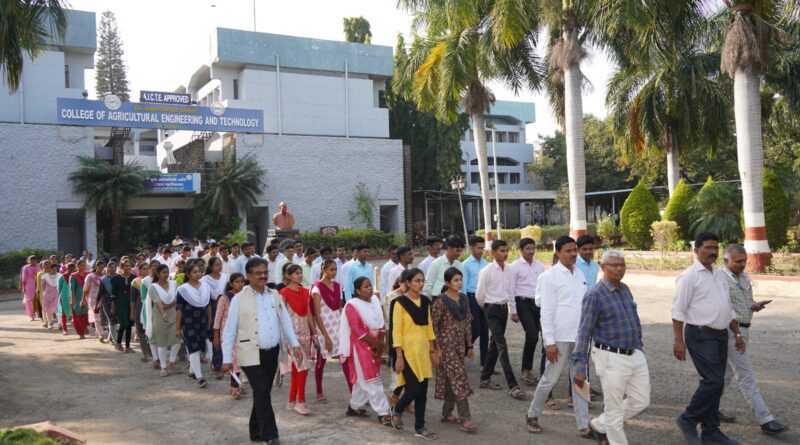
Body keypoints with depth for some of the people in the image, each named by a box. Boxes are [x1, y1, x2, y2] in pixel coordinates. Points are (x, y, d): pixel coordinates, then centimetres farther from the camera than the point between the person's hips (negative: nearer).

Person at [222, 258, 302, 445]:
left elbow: (286, 322, 10)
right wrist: (227, 358, -6)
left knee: (263, 393, 13)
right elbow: (229, 330, -4)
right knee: (262, 393, -11)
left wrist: (294, 344, -1)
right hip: (252, 354, -5)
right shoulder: (239, 299, -6)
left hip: (272, 353, 5)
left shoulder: (275, 296, 9)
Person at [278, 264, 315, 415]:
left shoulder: (305, 291, 10)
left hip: (305, 332, 6)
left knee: (296, 368, 8)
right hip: (292, 332, -6)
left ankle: (292, 401, 16)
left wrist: (314, 333, 11)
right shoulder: (284, 293, -8)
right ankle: (301, 401, -2)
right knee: (302, 367, -11)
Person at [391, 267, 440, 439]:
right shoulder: (400, 302, -11)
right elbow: (396, 331, -12)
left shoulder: (425, 301, 8)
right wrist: (399, 357, -16)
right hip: (408, 350, -6)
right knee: (414, 389, -7)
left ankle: (420, 427, 17)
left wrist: (433, 350, 12)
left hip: (423, 350, 6)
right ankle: (397, 411, 21)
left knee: (423, 391, 7)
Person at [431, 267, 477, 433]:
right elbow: (433, 325, -11)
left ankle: (447, 414, 24)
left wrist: (469, 345, 13)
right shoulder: (441, 302, -13)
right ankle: (465, 419, -5)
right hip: (447, 345, -7)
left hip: (460, 345, 7)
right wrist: (436, 348, -13)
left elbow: (468, 323, 12)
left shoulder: (464, 299, 7)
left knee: (452, 380, 12)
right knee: (459, 378, -9)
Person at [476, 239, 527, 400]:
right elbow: (479, 294, -4)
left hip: (504, 308, 6)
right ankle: (513, 386, -12)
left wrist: (512, 309, 14)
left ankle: (485, 378, 28)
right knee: (502, 346, -10)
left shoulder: (508, 269, 4)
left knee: (494, 344, 14)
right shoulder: (487, 271, -12)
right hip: (492, 310, -6)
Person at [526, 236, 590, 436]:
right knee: (550, 379, 6)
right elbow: (546, 311, -13)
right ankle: (533, 415, 26)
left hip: (580, 337, 6)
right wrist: (549, 342, -16)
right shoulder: (550, 276, -10)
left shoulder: (580, 274, 9)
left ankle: (583, 426, 17)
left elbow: (584, 304, 15)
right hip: (560, 337, -6)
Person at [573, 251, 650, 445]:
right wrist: (580, 367, -20)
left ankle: (599, 425, 30)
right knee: (615, 409, 4)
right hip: (612, 358, -8)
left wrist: (639, 347, 21)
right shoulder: (594, 295, -15)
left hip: (635, 355, 8)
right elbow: (584, 332, -17)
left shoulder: (625, 289, 8)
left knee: (641, 401, 15)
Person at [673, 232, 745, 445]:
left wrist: (737, 333, 16)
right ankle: (688, 420, 5)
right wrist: (679, 341, -18)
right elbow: (678, 310, -13)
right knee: (713, 381, -13)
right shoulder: (689, 276, -10)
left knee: (715, 383, 10)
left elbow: (729, 308, 22)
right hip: (701, 336, -8)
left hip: (721, 336, 8)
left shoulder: (721, 275, 14)